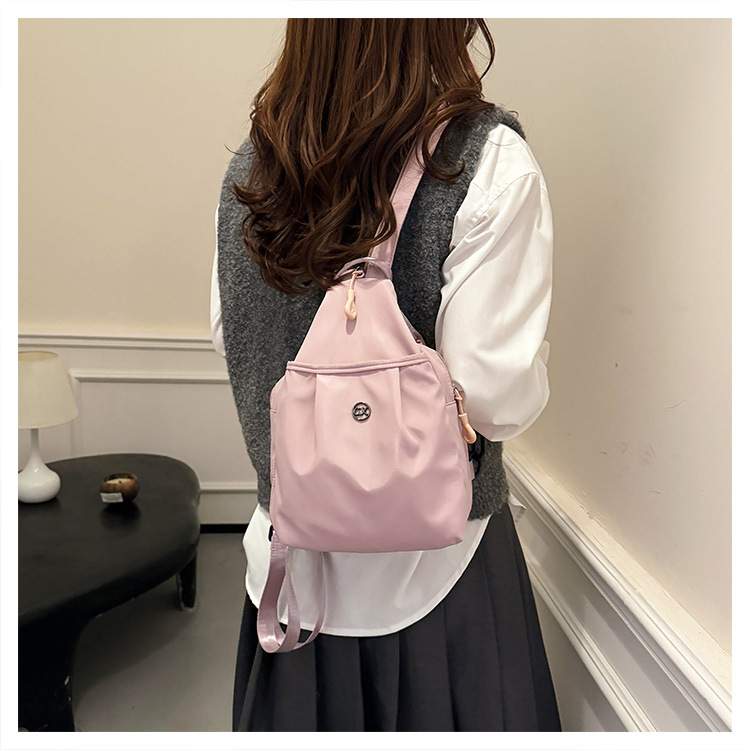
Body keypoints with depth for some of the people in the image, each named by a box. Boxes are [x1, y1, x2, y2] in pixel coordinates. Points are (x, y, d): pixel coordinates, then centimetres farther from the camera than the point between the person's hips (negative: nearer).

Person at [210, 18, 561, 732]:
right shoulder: (489, 162, -19)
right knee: (430, 709, 19)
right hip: (431, 558, -4)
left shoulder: (251, 162, -3)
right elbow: (495, 394, -22)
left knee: (306, 696, 24)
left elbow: (226, 337, 5)